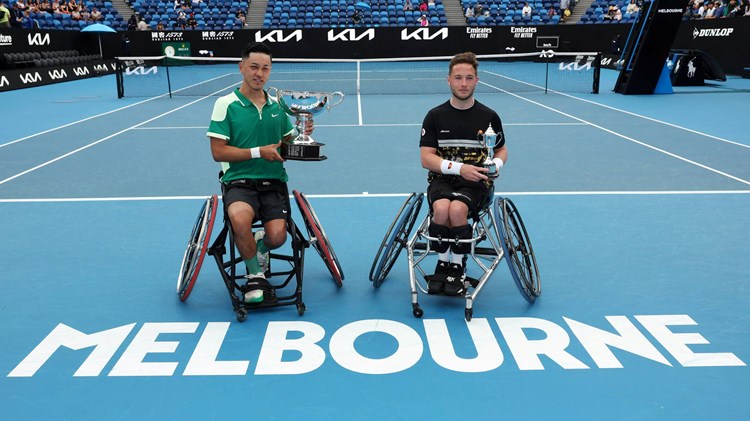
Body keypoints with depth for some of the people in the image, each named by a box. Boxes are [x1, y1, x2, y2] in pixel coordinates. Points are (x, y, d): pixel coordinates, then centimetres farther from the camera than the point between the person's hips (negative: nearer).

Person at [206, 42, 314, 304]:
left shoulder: (277, 105, 12)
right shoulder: (226, 104, -2)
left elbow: (288, 145, 21)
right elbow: (218, 152, -7)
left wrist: (303, 135, -1)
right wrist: (259, 152, -15)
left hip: (273, 182, 3)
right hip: (239, 181, -3)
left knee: (277, 236, -20)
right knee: (240, 218, -35)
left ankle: (260, 248, 22)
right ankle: (254, 275, -5)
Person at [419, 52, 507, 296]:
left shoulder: (489, 117, 5)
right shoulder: (435, 116, 3)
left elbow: (502, 150, 18)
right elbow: (426, 158, -3)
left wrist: (496, 164, -7)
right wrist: (459, 168, -18)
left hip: (475, 183, 0)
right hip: (441, 179, 1)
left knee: (457, 209, -34)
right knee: (442, 208, -34)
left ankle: (458, 267, -10)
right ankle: (442, 264, -8)